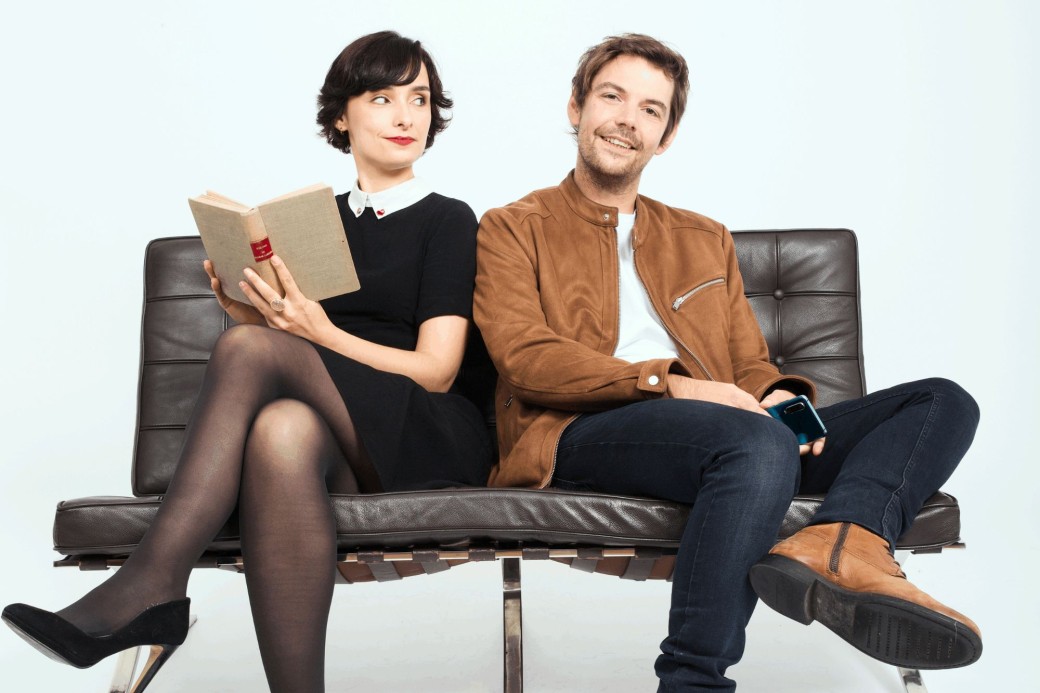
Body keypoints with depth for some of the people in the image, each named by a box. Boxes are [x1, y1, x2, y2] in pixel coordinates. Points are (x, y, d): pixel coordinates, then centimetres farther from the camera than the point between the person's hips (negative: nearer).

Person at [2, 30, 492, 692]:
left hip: (426, 435, -3)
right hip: (341, 449, 4)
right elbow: (283, 338, 20)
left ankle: (148, 584, -32)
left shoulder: (449, 221, 6)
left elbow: (435, 369, -5)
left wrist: (320, 334, -16)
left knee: (249, 350, -29)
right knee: (281, 428, -36)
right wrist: (245, 309, -1)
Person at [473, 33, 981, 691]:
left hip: (727, 433, 6)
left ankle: (841, 544, -38)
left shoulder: (706, 239, 30)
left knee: (943, 401, -10)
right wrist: (668, 383, -15)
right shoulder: (512, 229, 14)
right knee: (758, 444, -37)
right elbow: (526, 359, -3)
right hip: (581, 435, -5)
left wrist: (778, 393, -2)